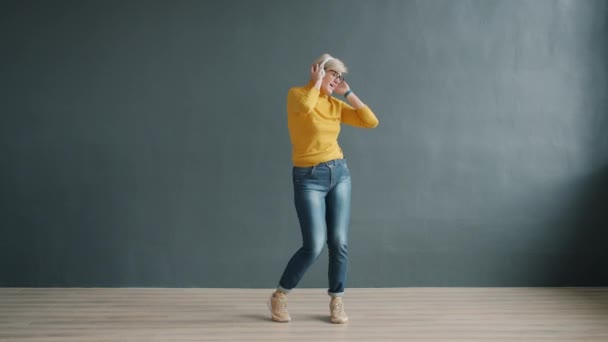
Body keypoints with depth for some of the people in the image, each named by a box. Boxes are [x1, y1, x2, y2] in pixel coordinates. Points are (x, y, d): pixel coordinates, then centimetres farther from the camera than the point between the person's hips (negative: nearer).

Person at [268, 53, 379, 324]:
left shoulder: (336, 105, 9)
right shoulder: (296, 94, -5)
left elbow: (371, 121, 1)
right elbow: (305, 106, -30)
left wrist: (347, 92, 2)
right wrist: (317, 81, -13)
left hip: (339, 174, 5)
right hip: (309, 179, -5)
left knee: (339, 242, 1)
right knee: (314, 246, -11)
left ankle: (336, 303, 16)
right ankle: (279, 296, 10)